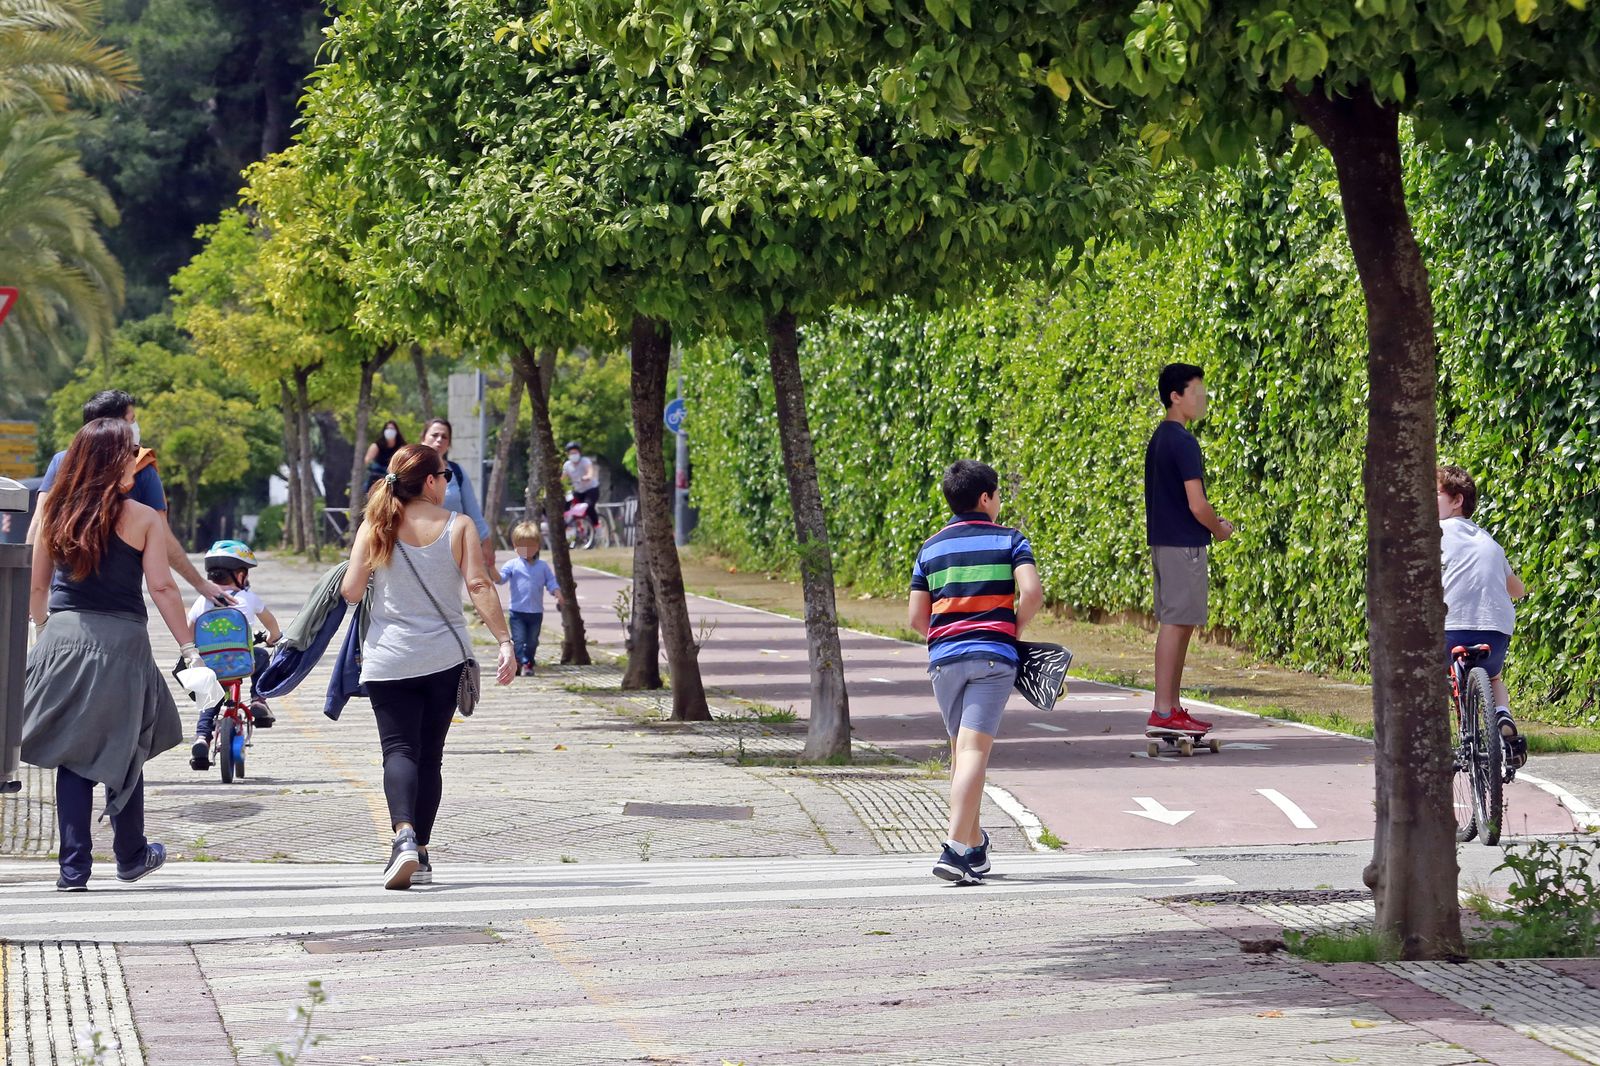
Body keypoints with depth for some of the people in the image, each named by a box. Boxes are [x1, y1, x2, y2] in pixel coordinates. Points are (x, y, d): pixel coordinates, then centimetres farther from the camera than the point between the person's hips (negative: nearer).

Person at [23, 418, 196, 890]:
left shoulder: (55, 514, 4)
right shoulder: (142, 518, -5)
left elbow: (36, 587, 10)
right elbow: (161, 589, -7)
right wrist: (188, 645, -1)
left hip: (62, 639, 2)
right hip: (121, 641, -2)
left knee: (71, 754, 6)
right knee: (121, 754, 12)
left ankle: (74, 866, 3)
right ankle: (131, 856, 27)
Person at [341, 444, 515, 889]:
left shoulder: (376, 527, -2)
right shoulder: (457, 526, -3)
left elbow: (350, 591, -5)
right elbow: (479, 586, -11)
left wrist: (360, 569, 17)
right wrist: (505, 642, -10)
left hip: (388, 660, -1)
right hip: (445, 659, 1)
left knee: (399, 749, -2)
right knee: (430, 755, 11)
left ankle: (404, 835, -27)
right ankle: (420, 855, 13)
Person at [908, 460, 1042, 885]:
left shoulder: (931, 547, 13)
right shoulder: (1009, 539, 4)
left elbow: (916, 616, 11)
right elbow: (1032, 592, -11)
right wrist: (1014, 628, 5)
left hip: (944, 657, 4)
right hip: (993, 656, -3)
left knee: (961, 750, 16)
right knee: (975, 749, -11)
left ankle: (975, 844, 26)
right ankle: (955, 849, -23)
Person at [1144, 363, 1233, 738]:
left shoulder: (1158, 439, 14)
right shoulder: (1183, 442, -16)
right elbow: (1197, 504, -19)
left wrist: (1211, 524, 17)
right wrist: (1220, 530, -1)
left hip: (1164, 540, 10)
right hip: (1184, 544, -10)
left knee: (1179, 624, 12)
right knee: (1175, 623, -7)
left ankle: (1172, 707, 15)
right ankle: (1164, 710, -7)